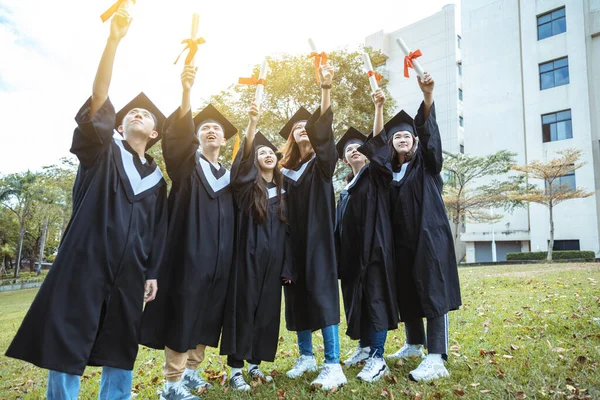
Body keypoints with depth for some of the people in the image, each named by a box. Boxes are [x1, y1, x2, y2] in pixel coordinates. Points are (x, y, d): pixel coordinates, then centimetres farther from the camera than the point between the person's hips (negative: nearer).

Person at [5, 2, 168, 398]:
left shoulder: (156, 178, 14)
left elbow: (158, 230, 13)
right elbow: (99, 100, -10)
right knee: (67, 344, -1)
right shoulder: (102, 150, 6)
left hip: (130, 270, 4)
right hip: (86, 261, -3)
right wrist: (114, 39, -18)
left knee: (121, 352, 9)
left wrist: (153, 272, 6)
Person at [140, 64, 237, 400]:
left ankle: (191, 371, 24)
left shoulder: (229, 176, 19)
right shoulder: (187, 165, 4)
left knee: (207, 315, 10)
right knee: (183, 313, -5)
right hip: (190, 252, -5)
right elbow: (178, 135, -14)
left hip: (219, 256, 5)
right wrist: (186, 91, -29)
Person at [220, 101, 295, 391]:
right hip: (248, 258, -4)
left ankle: (254, 363, 24)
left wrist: (287, 267, 7)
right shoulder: (247, 186, 1)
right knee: (243, 309, -2)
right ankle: (235, 368, 8)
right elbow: (244, 158, -21)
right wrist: (253, 123, -35)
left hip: (273, 261, 4)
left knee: (267, 311, 9)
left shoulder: (281, 191, 13)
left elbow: (286, 231, 12)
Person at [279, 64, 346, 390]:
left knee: (321, 293, -10)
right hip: (293, 239, 5)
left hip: (317, 236, -4)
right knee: (298, 294, 8)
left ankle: (333, 365, -7)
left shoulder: (322, 161, 3)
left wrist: (325, 88, -26)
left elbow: (323, 130, -16)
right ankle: (306, 356, 23)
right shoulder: (285, 169, 13)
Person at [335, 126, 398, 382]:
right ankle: (364, 346, 27)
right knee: (356, 298, 11)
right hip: (351, 250, 7)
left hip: (374, 245, -6)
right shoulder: (346, 189, 21)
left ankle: (378, 358, -7)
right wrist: (340, 256, 11)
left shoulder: (375, 176, 5)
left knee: (375, 296, -9)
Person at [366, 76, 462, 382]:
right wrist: (379, 108, 2)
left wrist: (427, 94, -22)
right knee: (405, 293, 11)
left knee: (432, 291, -8)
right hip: (402, 238, 5)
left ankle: (436, 358, -8)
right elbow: (378, 139, 11)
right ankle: (414, 344, 28)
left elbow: (427, 129, -10)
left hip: (429, 235, -5)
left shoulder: (425, 162, 3)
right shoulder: (389, 169, 13)